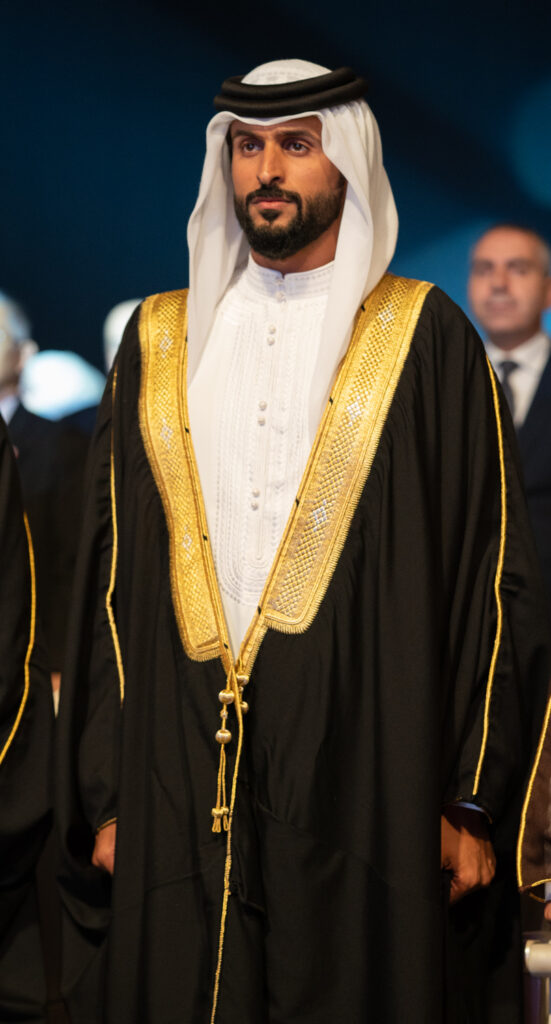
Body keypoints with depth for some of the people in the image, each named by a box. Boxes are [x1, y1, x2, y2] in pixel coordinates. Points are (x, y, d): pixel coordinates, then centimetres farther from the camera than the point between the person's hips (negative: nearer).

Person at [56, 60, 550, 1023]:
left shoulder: (425, 339, 3)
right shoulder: (161, 339, 13)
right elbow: (108, 573, 12)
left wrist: (468, 801, -4)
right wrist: (108, 795, 5)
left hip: (363, 779, -2)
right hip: (177, 790, 3)